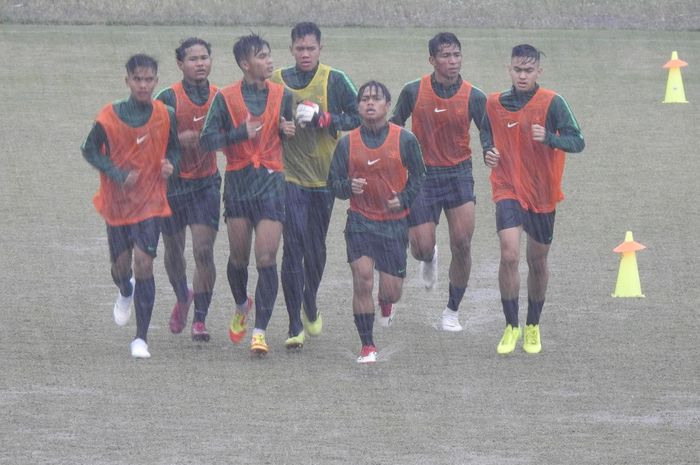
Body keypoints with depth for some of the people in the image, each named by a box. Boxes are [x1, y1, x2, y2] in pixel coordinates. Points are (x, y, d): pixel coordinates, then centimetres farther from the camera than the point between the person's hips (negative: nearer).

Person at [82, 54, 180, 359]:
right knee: (121, 265, 10)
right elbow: (90, 150, -1)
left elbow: (174, 147, 10)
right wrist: (118, 174, -15)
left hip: (150, 201, -1)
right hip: (116, 202, 1)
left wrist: (170, 165, -13)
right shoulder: (110, 116, -10)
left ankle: (141, 339, -7)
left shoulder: (165, 116, -6)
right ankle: (126, 293, 50)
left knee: (144, 263, -13)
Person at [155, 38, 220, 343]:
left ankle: (200, 319, -5)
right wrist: (180, 138, -24)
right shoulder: (168, 98, -9)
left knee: (204, 251, -12)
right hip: (173, 182, -1)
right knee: (174, 251, 14)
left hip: (206, 183, 1)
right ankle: (183, 298, 43)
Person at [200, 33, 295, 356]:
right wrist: (241, 132, -18)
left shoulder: (282, 95, 6)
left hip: (271, 183, 0)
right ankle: (241, 307, 39)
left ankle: (260, 330, -9)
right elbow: (207, 141, -7)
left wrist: (288, 131, -2)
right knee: (239, 257, 9)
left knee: (267, 259, -10)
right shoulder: (226, 98, -1)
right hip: (237, 183, 0)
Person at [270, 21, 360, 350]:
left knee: (316, 249, 12)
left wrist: (321, 117, -15)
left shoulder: (335, 81, -1)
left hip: (324, 177, 1)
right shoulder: (276, 81, 3)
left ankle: (310, 306, 39)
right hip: (289, 176, -1)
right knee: (293, 248, -10)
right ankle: (295, 325, -8)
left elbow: (359, 119, -4)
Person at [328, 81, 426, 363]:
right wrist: (349, 187, -18)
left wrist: (403, 199, -9)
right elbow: (334, 182, 4)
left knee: (391, 293, 2)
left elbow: (418, 177, 8)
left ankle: (385, 305, 43)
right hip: (360, 221, 0)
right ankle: (367, 346, -6)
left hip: (394, 221, 0)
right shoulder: (347, 143, 0)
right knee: (362, 278, -17)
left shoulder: (405, 140, -2)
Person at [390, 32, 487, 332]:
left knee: (462, 245, -9)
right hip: (422, 175, 0)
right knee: (421, 248, -4)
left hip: (459, 174, 0)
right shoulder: (413, 91, -6)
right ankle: (430, 259, 37)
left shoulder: (474, 97, -6)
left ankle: (452, 311, 7)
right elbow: (394, 127, 7)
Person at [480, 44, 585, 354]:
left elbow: (577, 142, -14)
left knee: (537, 262, 12)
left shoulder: (552, 103, -10)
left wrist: (549, 137, -33)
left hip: (543, 193, 0)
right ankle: (511, 326, -6)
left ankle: (533, 327, 32)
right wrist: (487, 151, -4)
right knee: (509, 255, -18)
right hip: (508, 189, 0)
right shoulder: (494, 104, 0)